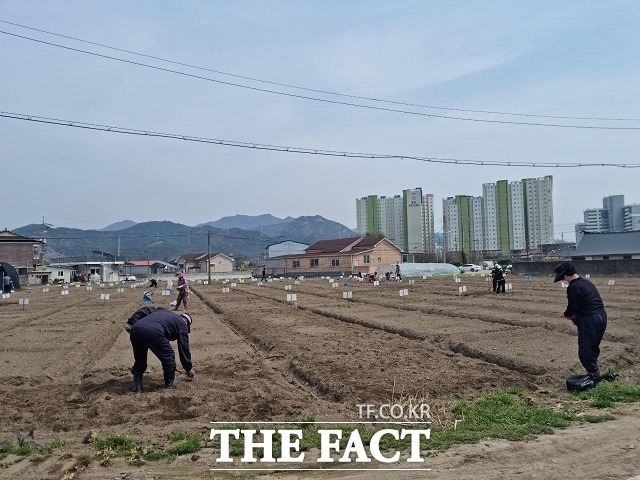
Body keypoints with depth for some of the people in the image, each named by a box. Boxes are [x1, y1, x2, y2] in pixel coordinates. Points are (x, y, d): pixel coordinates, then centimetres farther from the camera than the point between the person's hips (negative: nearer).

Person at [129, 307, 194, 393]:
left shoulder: (162, 311, 39)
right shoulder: (182, 324, 22)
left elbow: (145, 311, 30)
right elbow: (184, 348, 24)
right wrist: (189, 369, 34)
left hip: (135, 329, 6)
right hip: (154, 332, -6)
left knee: (139, 360, 26)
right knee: (168, 357, 17)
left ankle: (137, 386, 22)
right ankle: (170, 383, 29)